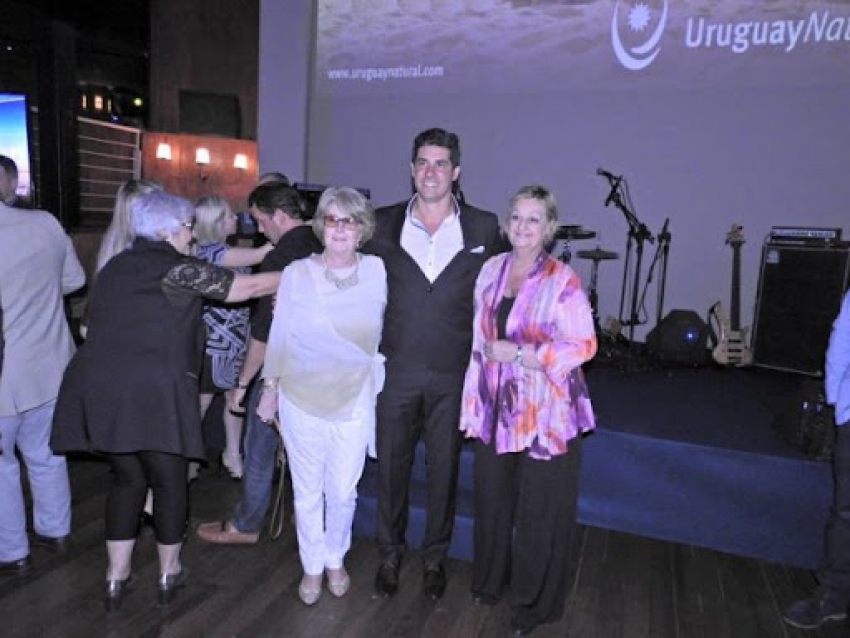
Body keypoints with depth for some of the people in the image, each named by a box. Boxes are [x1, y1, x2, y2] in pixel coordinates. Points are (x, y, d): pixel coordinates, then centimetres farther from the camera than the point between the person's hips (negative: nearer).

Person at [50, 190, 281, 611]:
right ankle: (168, 574, 26)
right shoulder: (177, 268, -4)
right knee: (169, 481, 11)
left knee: (126, 477, 20)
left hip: (97, 388, 7)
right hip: (153, 392, -7)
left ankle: (116, 577, 27)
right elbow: (247, 287, -3)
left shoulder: (116, 266, 18)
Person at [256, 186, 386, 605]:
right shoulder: (297, 273, -7)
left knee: (343, 492, 12)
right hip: (301, 400, -1)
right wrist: (270, 388, 6)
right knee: (307, 493, 13)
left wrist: (377, 376, 8)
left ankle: (335, 560, 40)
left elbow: (385, 329, 8)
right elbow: (279, 336, 1)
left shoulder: (377, 271, -5)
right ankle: (312, 566, 37)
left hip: (354, 401, 1)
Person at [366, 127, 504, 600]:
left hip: (454, 374, 0)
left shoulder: (484, 227, -1)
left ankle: (436, 556, 37)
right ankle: (391, 553, 37)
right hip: (396, 370, 1)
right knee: (392, 467, 14)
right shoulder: (384, 223, 1)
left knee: (444, 469, 14)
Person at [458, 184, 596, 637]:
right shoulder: (491, 269, 5)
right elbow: (479, 338, 10)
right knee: (492, 500, 17)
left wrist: (515, 352, -19)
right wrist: (473, 400, 8)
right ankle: (491, 581, 43)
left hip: (545, 414, -4)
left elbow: (583, 346, -15)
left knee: (539, 511, 9)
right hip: (495, 407, 5)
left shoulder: (563, 280, -12)